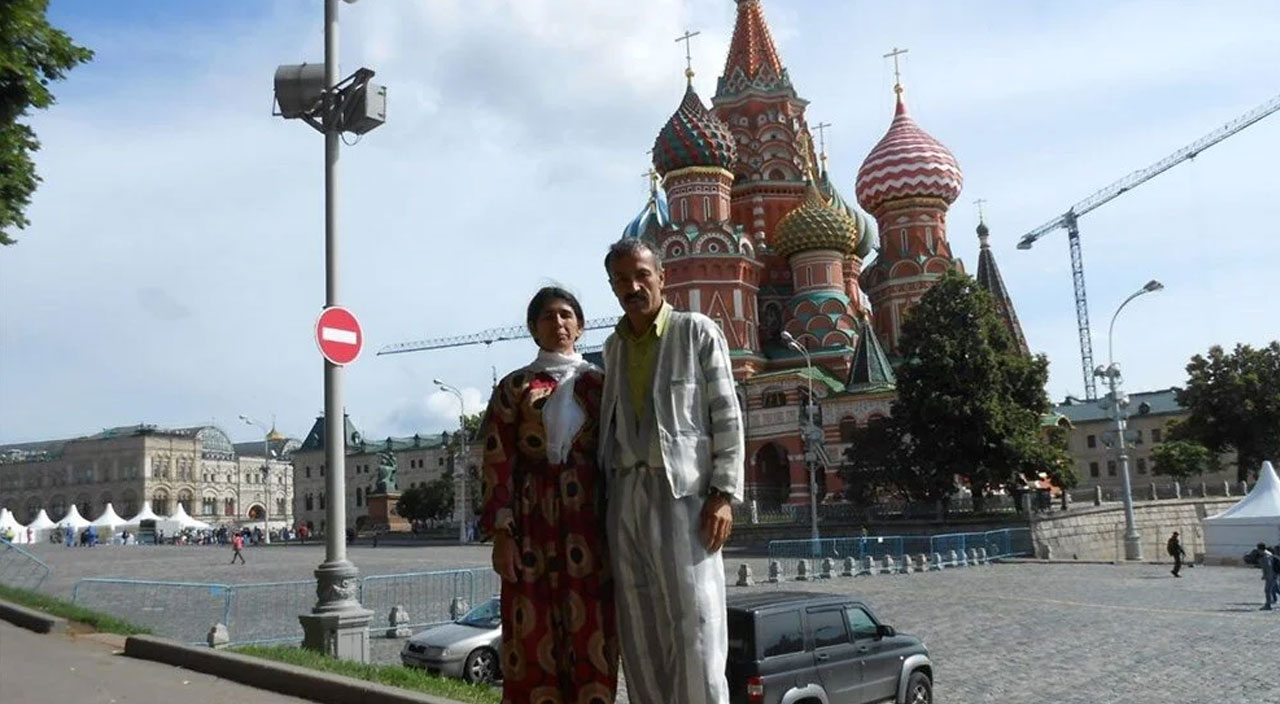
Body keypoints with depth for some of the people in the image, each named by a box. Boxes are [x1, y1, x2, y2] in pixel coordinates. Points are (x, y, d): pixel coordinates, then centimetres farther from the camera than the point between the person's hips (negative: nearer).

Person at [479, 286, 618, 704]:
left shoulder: (598, 384, 11)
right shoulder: (514, 388, 8)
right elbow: (497, 466, 2)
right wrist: (501, 534, -8)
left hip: (590, 525, 1)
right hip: (534, 526, -1)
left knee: (592, 634, 0)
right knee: (534, 636, -1)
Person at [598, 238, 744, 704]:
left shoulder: (698, 332, 4)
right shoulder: (613, 347, 18)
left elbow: (726, 417, -2)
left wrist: (724, 493, -11)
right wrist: (604, 492, 10)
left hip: (683, 491, -5)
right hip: (625, 495, 5)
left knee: (695, 627, -8)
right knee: (638, 632, 6)